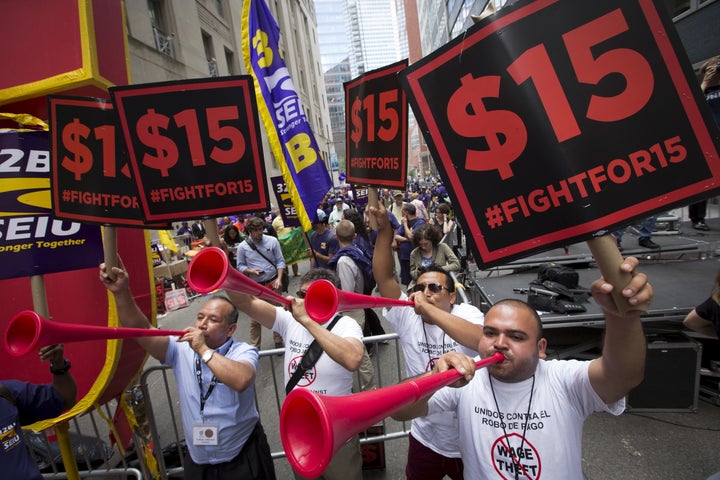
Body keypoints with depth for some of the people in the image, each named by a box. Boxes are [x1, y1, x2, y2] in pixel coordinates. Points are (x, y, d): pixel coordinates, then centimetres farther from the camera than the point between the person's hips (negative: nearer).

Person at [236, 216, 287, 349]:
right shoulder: (243, 247, -4)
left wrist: (279, 279, -13)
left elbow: (280, 261, -1)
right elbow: (240, 266, 4)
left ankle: (278, 342, 31)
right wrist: (251, 271, -16)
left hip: (273, 283, 0)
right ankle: (254, 347, 22)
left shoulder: (272, 241, -5)